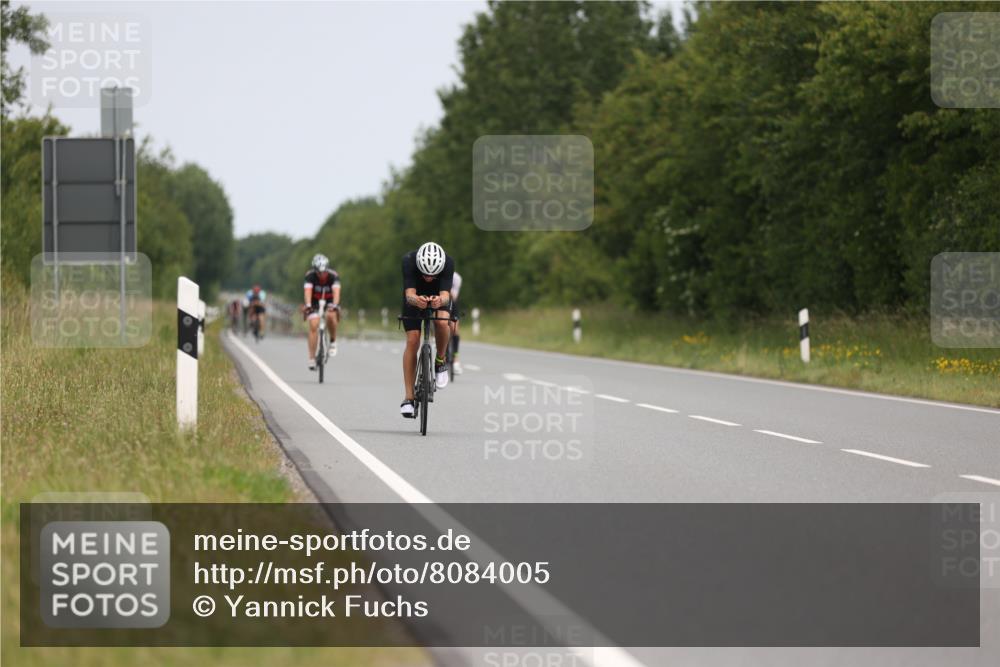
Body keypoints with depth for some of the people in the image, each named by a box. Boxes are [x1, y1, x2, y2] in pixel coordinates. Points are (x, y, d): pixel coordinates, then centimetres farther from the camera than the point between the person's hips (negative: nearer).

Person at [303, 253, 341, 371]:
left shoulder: (333, 275, -26)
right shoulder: (310, 275, -25)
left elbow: (336, 291, -39)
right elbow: (308, 291, -37)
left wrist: (335, 305, -57)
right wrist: (308, 305, -55)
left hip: (330, 301, 0)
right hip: (315, 302, 0)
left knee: (331, 316, -32)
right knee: (313, 326, -16)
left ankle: (333, 341, -9)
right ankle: (312, 358, -12)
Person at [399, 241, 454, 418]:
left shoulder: (448, 264, -33)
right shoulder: (408, 261, -35)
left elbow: (445, 294, -41)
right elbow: (409, 294, -42)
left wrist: (440, 301, -64)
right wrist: (416, 300, -65)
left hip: (438, 298, 0)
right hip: (415, 298, 0)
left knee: (442, 322, -32)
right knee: (412, 341, -14)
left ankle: (440, 363, -5)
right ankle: (409, 398, -9)